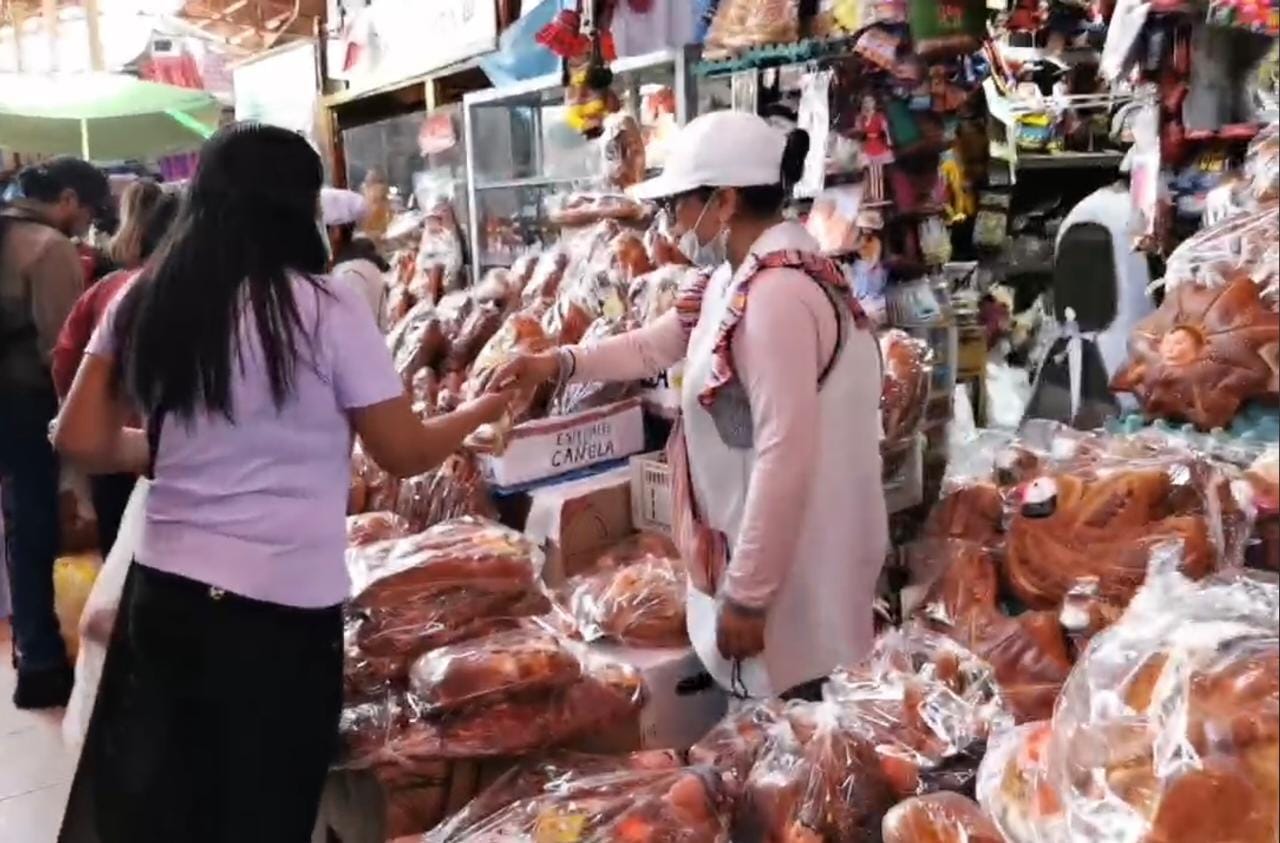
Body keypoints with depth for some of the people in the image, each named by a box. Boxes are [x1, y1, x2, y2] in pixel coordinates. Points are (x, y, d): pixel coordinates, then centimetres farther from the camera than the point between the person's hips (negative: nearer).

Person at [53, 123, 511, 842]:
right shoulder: (326, 309, -13)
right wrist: (481, 412, 12)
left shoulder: (144, 301, 1)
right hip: (283, 608, -5)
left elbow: (81, 440, 4)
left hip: (162, 592, 5)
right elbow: (405, 453, -6)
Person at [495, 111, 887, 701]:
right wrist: (560, 363, 7)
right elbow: (654, 346, 21)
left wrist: (746, 597, -22)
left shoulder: (777, 294, -25)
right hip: (768, 551, 10)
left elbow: (785, 457, -27)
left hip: (791, 576, -10)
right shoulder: (742, 277, 8)